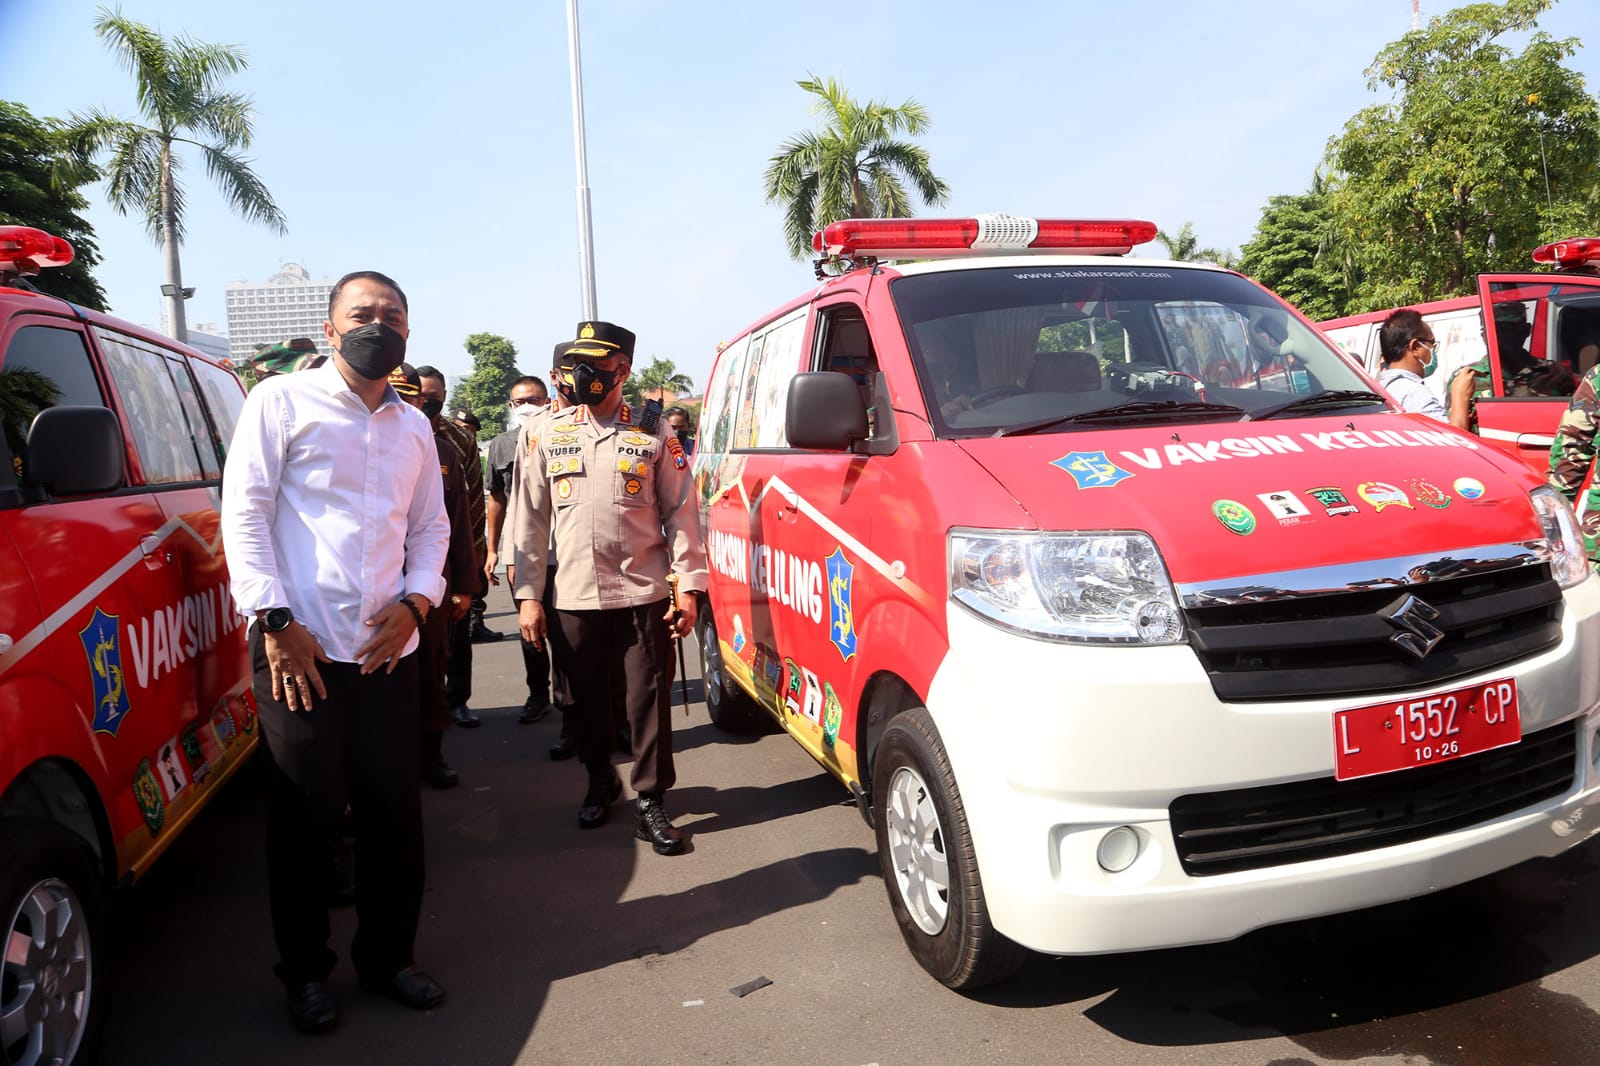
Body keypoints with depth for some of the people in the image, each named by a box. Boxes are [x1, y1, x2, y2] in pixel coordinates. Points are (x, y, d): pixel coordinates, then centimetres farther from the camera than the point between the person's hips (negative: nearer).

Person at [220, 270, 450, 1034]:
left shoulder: (413, 428, 16)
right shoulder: (281, 401, 0)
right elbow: (243, 511, -5)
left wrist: (415, 602, -1)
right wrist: (275, 621, -12)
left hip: (388, 649, 4)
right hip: (300, 649, -4)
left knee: (394, 812, 9)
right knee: (305, 818, 5)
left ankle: (387, 957, 26)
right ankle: (306, 972, 23)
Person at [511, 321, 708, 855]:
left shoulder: (654, 434, 1)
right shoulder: (544, 435, 6)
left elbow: (681, 513, 2)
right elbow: (531, 520, 6)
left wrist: (688, 588, -3)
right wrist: (528, 595, 2)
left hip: (644, 595, -2)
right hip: (573, 596, 2)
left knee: (649, 698, 1)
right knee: (587, 699, 13)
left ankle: (650, 801, 15)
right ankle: (600, 780, 35)